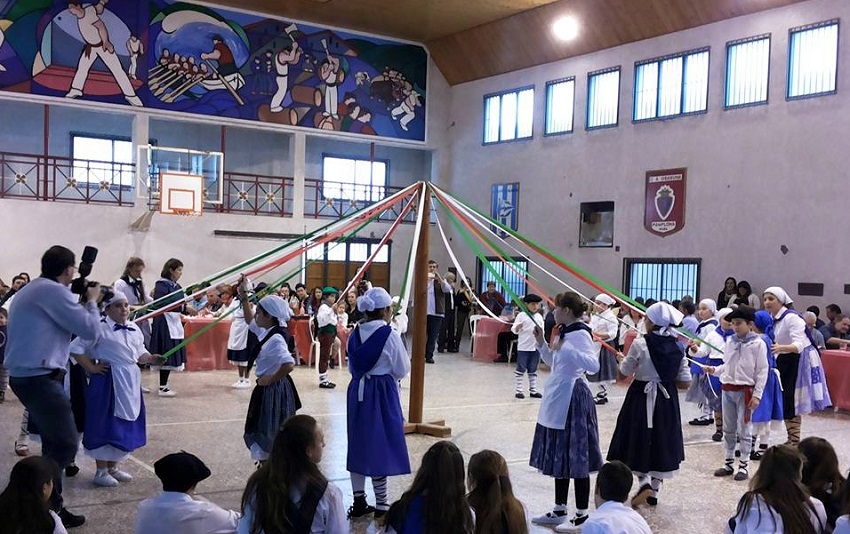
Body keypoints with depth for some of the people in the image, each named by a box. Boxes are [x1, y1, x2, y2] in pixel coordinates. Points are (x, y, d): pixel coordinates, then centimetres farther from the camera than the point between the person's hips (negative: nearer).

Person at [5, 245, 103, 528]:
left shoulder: (33, 289, 18)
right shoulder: (53, 290, -13)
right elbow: (90, 330, -13)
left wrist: (81, 302, 15)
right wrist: (92, 301, 2)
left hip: (27, 375, 11)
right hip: (39, 378, -11)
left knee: (54, 443, 15)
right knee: (65, 444, -9)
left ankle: (50, 506, 20)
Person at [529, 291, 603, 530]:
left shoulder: (580, 334, -17)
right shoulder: (564, 332, 12)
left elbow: (594, 365, -31)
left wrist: (565, 348, -37)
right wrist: (541, 342, 11)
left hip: (573, 399, -10)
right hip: (558, 398, 10)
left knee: (575, 457, -2)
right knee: (559, 455, 15)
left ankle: (582, 515, 9)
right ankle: (559, 511, 25)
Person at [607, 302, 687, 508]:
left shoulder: (640, 344, -16)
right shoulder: (676, 347, -3)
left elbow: (625, 370, -7)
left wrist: (624, 357, 13)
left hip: (642, 397, -4)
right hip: (667, 399, 4)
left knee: (639, 439, 9)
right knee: (661, 439, 14)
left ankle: (644, 482, -11)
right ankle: (654, 491, 22)